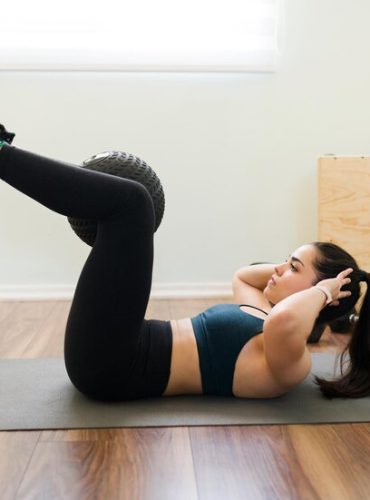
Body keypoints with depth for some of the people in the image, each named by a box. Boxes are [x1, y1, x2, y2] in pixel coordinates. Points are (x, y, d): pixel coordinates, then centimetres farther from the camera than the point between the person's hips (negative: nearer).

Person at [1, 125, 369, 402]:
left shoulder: (290, 361, -14)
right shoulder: (267, 322, 13)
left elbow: (283, 321, -39)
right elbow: (242, 276, 32)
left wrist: (320, 291, -19)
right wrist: (291, 266, 19)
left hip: (109, 366, -9)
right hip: (115, 358, 9)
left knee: (129, 202, -16)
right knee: (125, 206, 15)